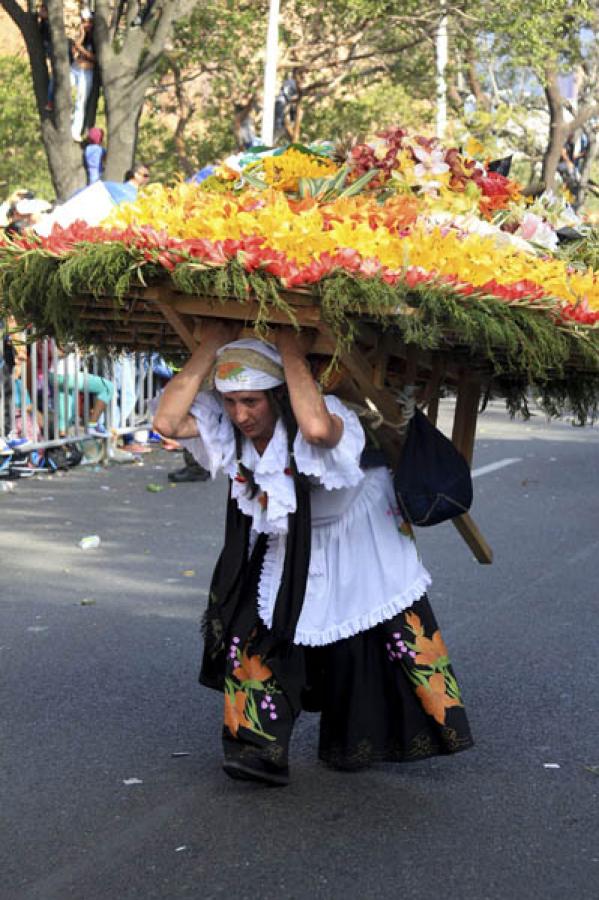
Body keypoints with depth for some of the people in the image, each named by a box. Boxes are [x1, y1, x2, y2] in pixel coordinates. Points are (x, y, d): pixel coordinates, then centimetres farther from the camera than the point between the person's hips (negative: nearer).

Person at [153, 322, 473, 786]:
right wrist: (210, 348, -35)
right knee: (255, 626, -11)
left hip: (358, 543, -3)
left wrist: (292, 353, -50)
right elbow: (167, 421, -38)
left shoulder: (319, 417, -37)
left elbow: (319, 429, -62)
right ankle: (259, 746, -5)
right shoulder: (221, 426, -21)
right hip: (283, 548, 3)